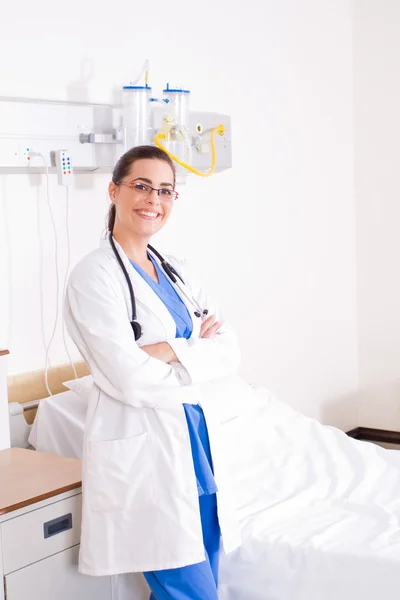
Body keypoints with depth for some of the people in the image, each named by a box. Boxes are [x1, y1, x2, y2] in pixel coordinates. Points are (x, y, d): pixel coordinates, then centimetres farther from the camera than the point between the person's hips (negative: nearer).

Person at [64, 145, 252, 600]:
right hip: (145, 455, -7)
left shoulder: (176, 272, 13)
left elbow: (230, 349, 2)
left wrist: (173, 351, -15)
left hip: (203, 447, 7)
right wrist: (201, 355, -6)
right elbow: (132, 380, -18)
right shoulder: (95, 275, -9)